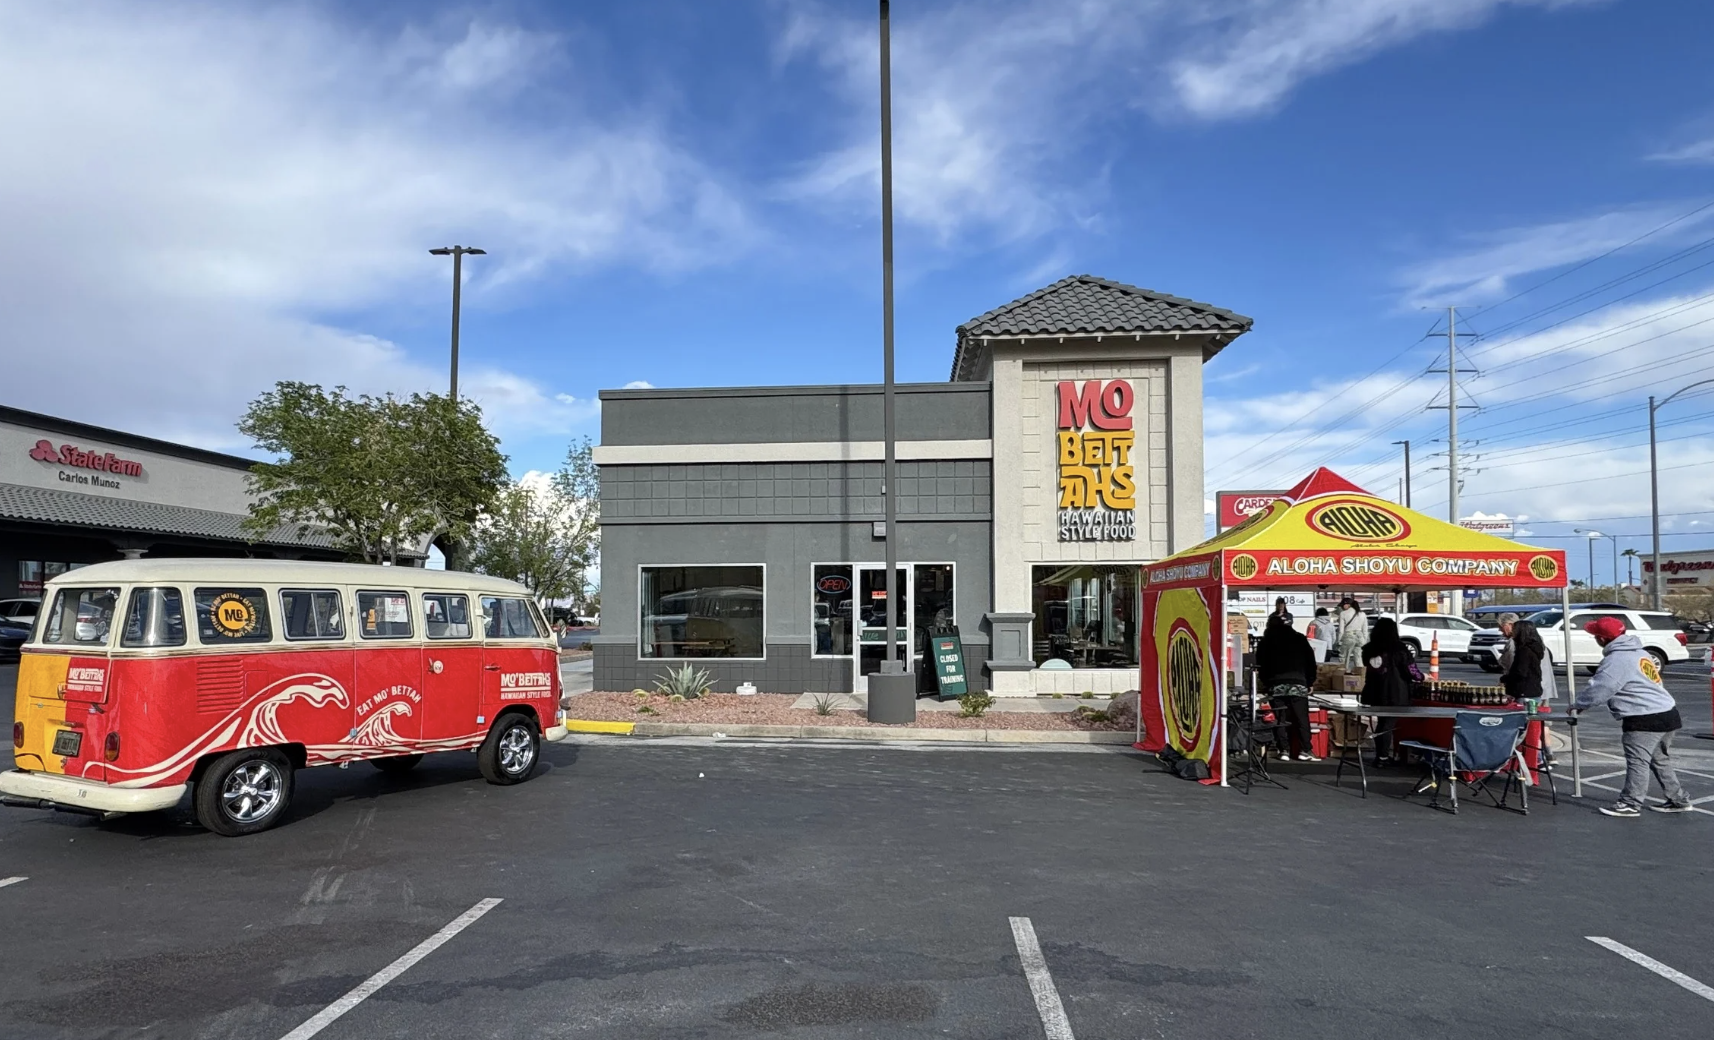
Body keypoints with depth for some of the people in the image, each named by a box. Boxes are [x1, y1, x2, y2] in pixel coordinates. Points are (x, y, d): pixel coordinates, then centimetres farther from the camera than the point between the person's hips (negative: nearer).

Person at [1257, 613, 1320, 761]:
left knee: (1280, 720, 2)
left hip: (1276, 685, 1)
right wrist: (1310, 682, 19)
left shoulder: (1265, 642, 14)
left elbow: (1261, 665, 13)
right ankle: (1305, 751, -1)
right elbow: (1311, 661, 11)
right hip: (1297, 683, -1)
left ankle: (1284, 751, -1)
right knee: (1302, 719, 2)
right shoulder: (1300, 638, 11)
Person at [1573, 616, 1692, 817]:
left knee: (1637, 761, -4)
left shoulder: (1617, 660, -17)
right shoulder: (1639, 652, 13)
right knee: (1660, 760, 20)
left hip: (1645, 719, -10)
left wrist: (1579, 704, -1)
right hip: (1666, 713, 10)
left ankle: (1630, 804, 1)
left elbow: (1599, 688, -16)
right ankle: (1678, 800, 27)